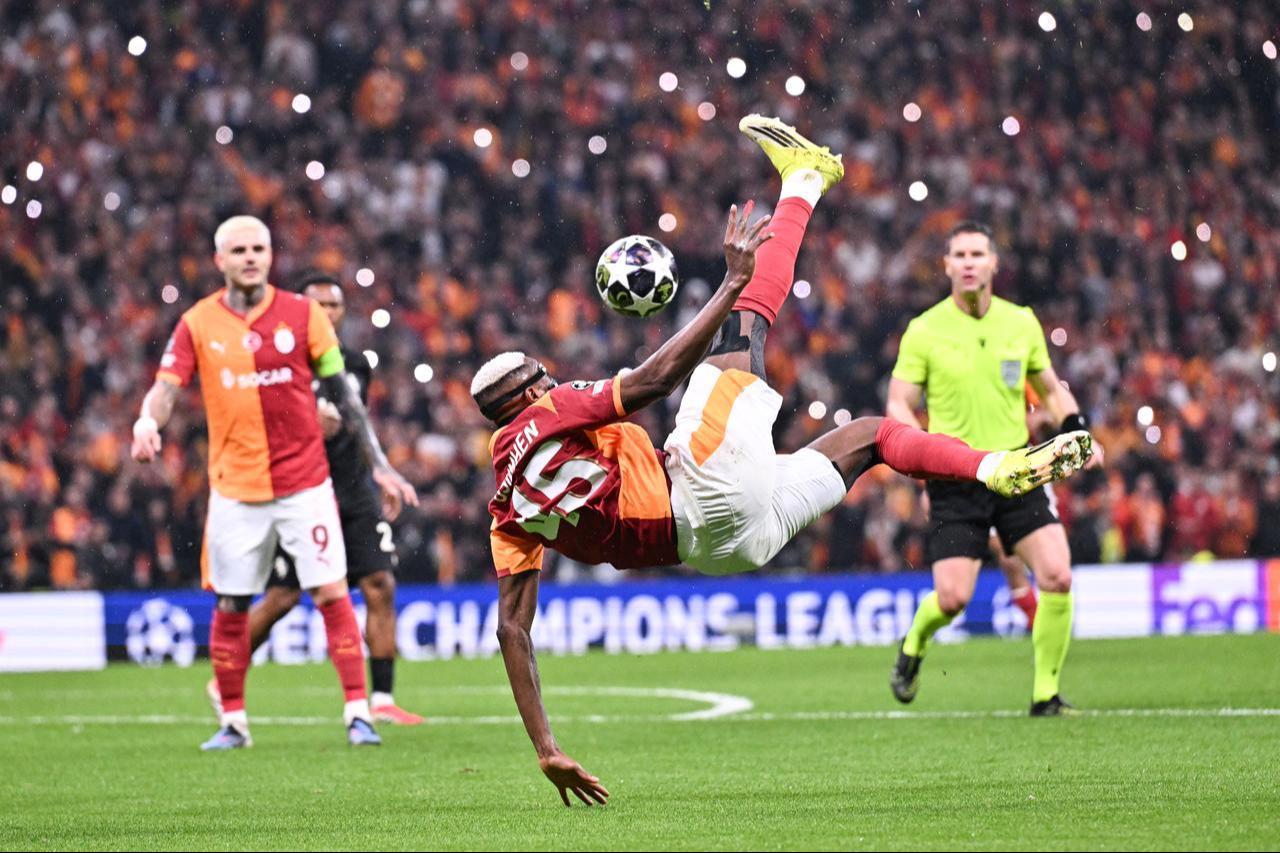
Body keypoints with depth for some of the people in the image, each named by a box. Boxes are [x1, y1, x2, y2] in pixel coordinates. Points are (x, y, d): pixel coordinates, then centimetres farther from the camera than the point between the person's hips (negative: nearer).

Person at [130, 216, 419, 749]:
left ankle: (357, 712, -2)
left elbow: (343, 394, 6)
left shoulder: (302, 314, 1)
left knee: (332, 594, -7)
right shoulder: (198, 324, 2)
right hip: (236, 489, 1)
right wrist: (147, 422, -31)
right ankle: (233, 721, 18)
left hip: (305, 483, -1)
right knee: (230, 608, 5)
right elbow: (166, 387, -7)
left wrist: (379, 465, 5)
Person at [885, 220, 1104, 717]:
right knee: (952, 598, -10)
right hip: (956, 480, -3)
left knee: (1057, 578, -14)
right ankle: (914, 646, 26)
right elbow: (898, 406, -2)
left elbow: (1051, 389, 20)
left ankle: (1046, 694, 0)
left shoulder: (1021, 322, 6)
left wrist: (1078, 433, 3)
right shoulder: (924, 331, -3)